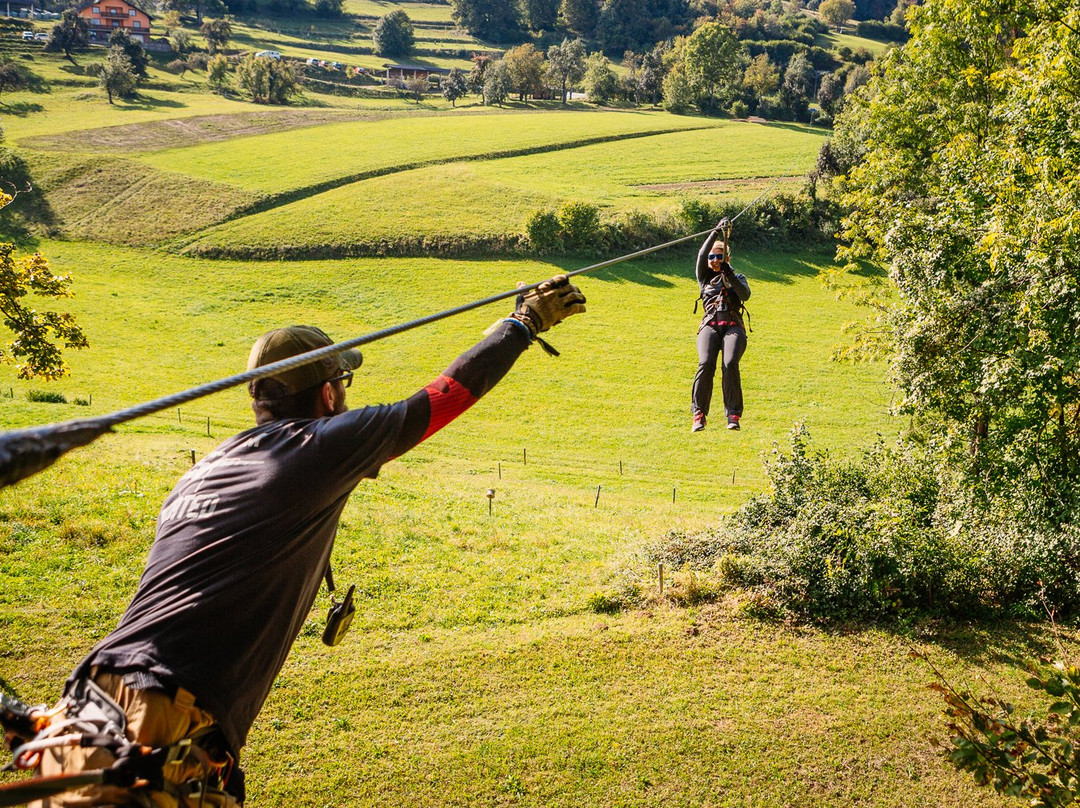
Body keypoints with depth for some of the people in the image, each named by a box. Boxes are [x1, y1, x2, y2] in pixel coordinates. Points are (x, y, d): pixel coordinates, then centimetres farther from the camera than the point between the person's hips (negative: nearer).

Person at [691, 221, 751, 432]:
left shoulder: (737, 277, 23)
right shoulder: (705, 277, 23)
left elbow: (745, 295, 2)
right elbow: (701, 255, 5)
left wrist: (730, 275, -10)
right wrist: (716, 232, -5)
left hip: (733, 326, 0)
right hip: (710, 325, 0)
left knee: (730, 363, -28)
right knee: (706, 363, -28)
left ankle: (733, 415, -25)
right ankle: (699, 415, -25)